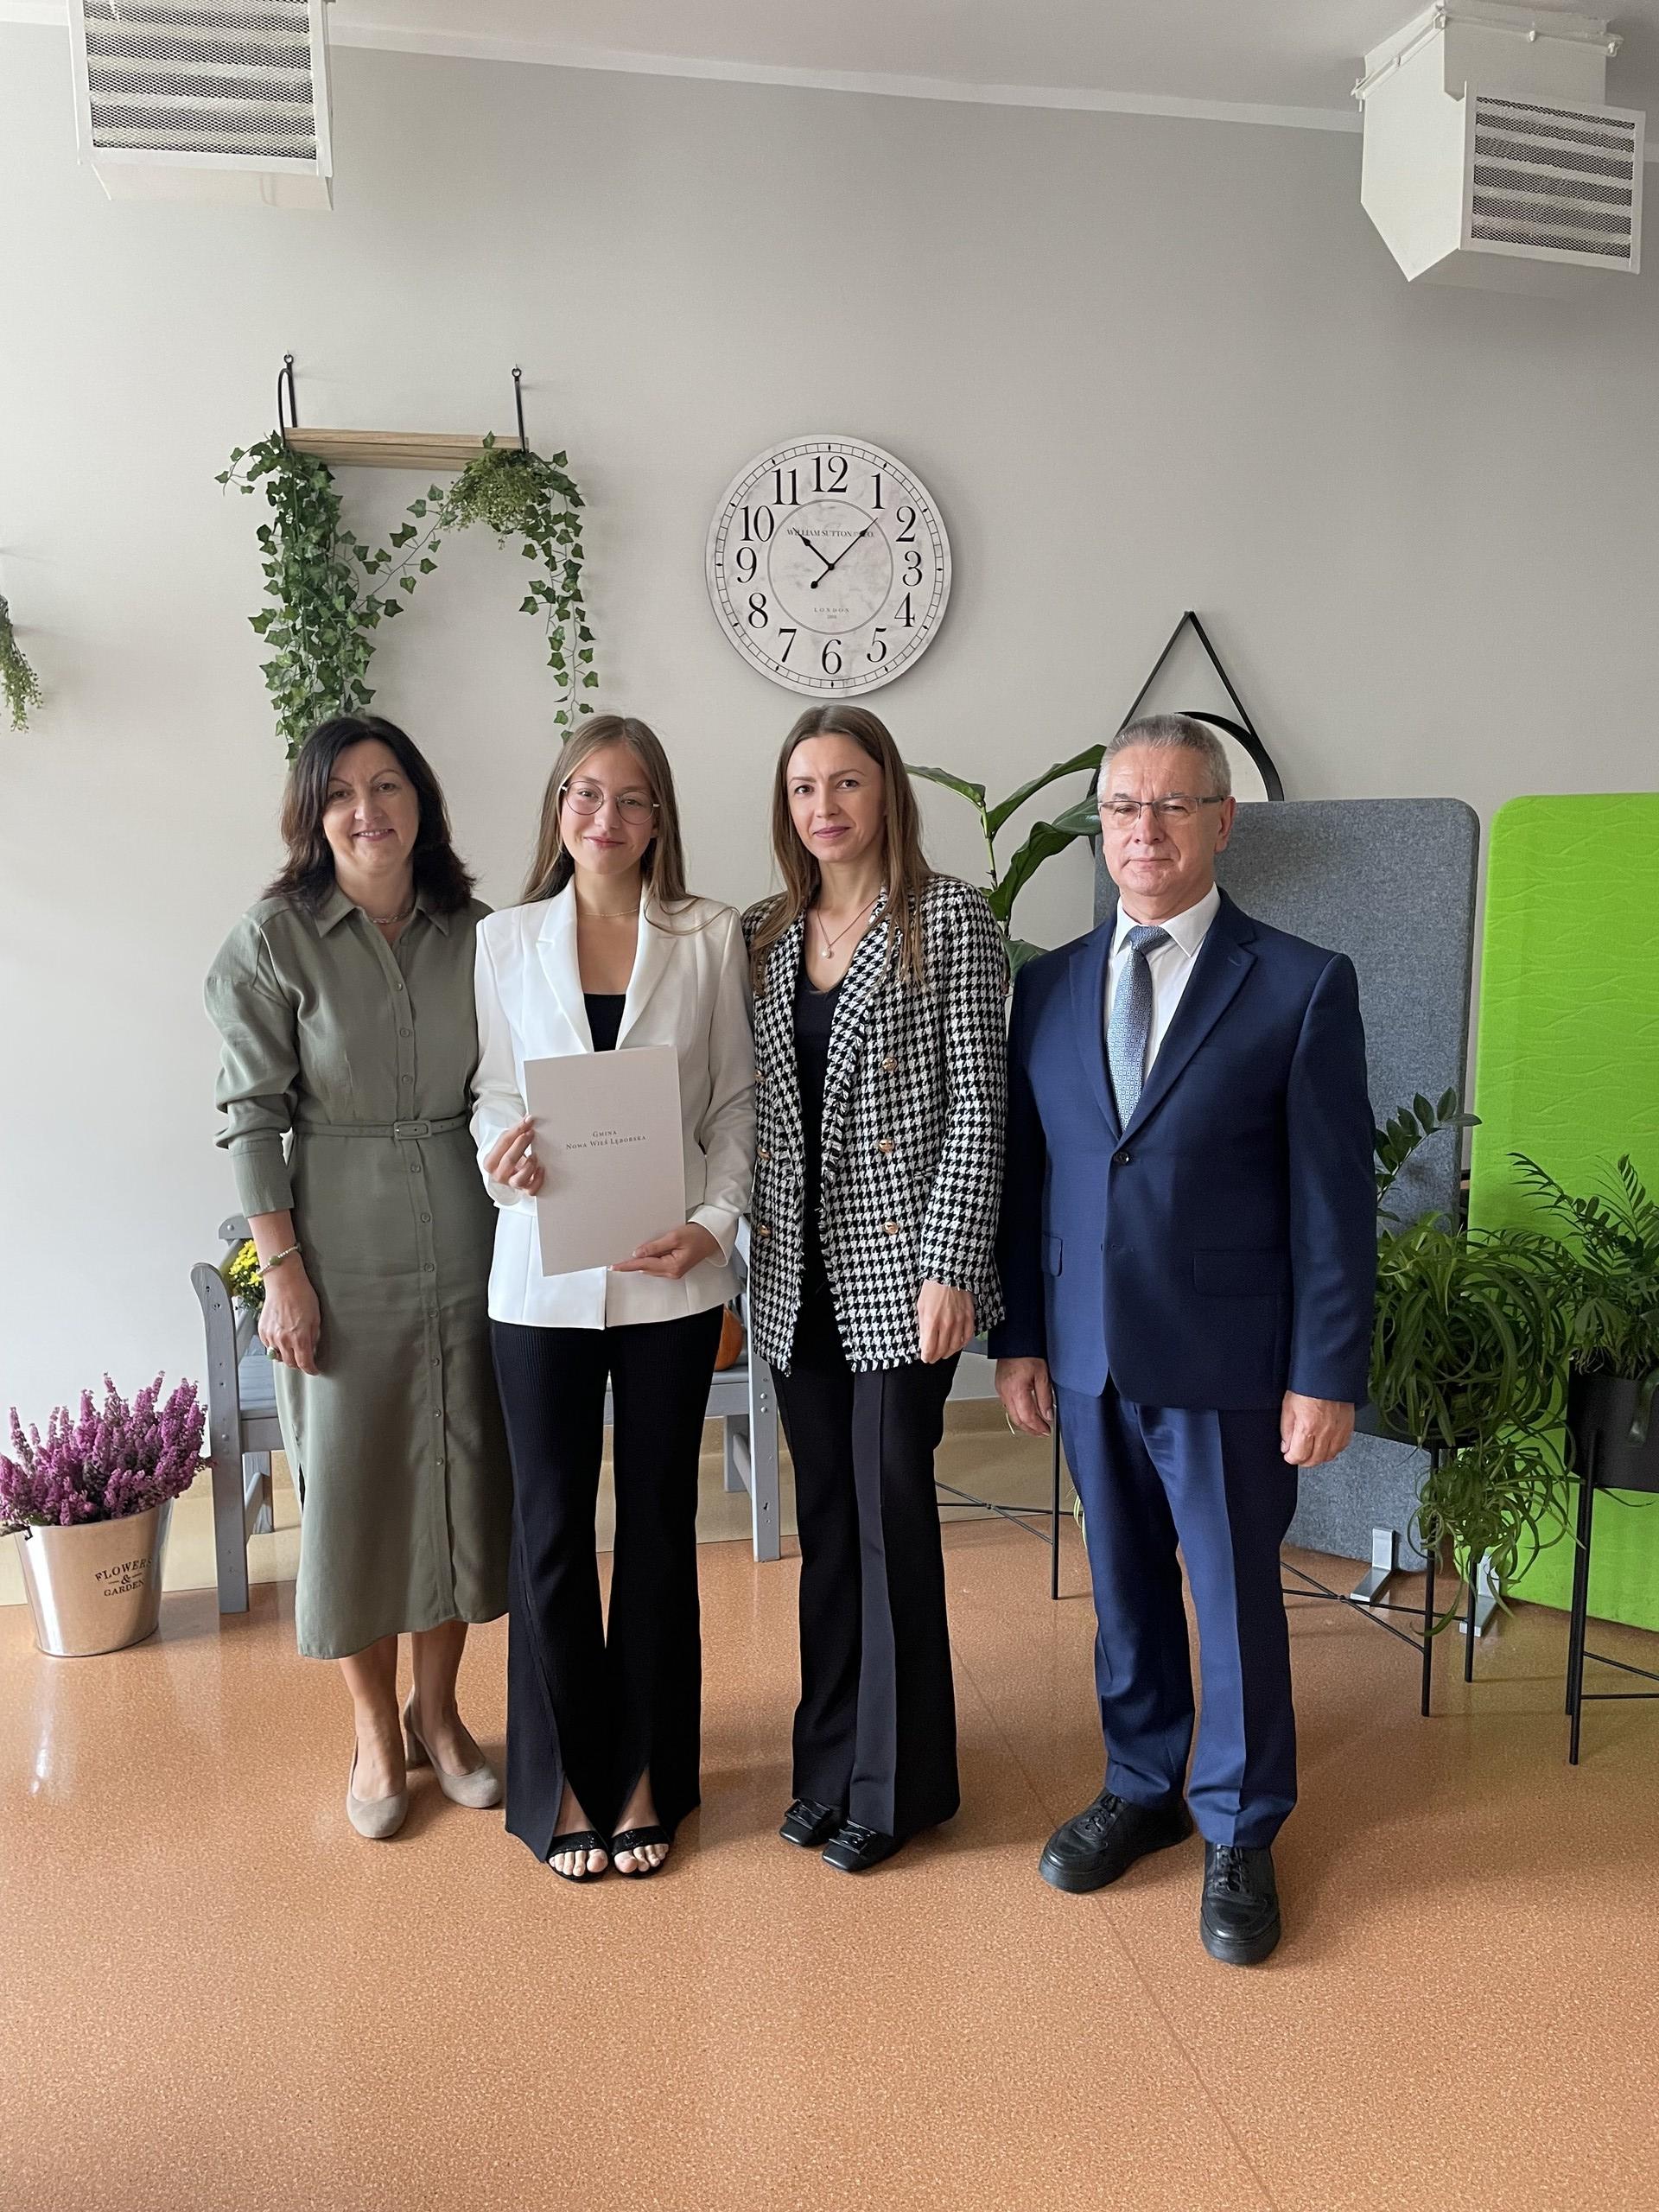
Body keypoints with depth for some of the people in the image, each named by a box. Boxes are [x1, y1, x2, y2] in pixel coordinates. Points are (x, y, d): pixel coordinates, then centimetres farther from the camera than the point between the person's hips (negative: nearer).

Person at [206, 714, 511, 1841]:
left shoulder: (475, 932, 4)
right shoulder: (274, 940, -5)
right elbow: (253, 1114, -7)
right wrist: (282, 1270, -10)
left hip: (468, 1249, 3)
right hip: (342, 1258, -3)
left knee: (466, 1473, 11)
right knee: (353, 1482, 7)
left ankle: (439, 1712, 32)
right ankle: (377, 1732, 28)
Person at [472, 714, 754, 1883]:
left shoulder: (710, 937, 2)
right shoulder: (507, 941, 4)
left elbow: (737, 1102, 2)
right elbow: (492, 1092, 7)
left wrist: (716, 1220, -11)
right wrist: (501, 1154, -15)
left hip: (670, 1273, 0)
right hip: (543, 1273, 0)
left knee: (659, 1521, 10)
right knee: (552, 1524, 7)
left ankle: (647, 1776, 27)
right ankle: (565, 1781, 26)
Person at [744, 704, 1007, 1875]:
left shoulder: (949, 918, -4)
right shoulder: (766, 934, 11)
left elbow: (977, 1104, -9)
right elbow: (754, 1109, 12)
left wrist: (949, 1265, -14)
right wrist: (740, 1242, 8)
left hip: (899, 1265, -5)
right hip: (797, 1274, 5)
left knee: (890, 1507, 2)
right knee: (827, 1514, 12)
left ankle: (898, 1779, 20)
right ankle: (832, 1760, 28)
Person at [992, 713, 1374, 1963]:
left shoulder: (1303, 987, -6)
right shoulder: (1049, 987, 6)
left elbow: (1334, 1195, -7)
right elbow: (1024, 1173, 9)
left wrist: (1327, 1376, -9)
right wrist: (1019, 1338, 6)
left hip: (1228, 1361, -3)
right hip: (1089, 1356, 4)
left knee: (1235, 1593, 9)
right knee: (1125, 1587, 17)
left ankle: (1239, 1835, 30)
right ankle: (1142, 1789, 38)